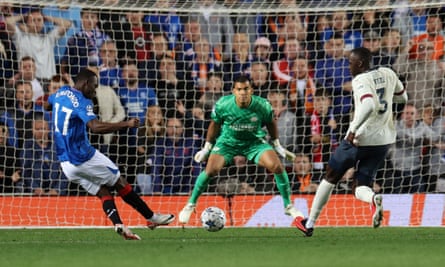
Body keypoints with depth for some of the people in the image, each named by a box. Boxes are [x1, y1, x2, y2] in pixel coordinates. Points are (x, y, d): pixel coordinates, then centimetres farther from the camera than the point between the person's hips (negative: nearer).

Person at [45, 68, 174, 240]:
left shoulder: (61, 93, 7)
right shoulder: (82, 102, -18)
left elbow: (47, 105, 30)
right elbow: (95, 127, -34)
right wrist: (126, 124, -33)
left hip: (66, 164, 8)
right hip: (84, 158, -8)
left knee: (103, 192, 8)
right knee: (120, 183, 7)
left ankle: (118, 224, -14)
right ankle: (152, 217, 15)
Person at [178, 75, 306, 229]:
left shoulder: (262, 106, -19)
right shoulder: (223, 105, -19)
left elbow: (270, 123, 3)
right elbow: (215, 124, 0)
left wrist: (277, 146, 10)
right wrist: (207, 148, 6)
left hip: (254, 142, 1)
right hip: (228, 141, -1)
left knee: (277, 166, -22)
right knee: (211, 170, -25)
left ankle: (288, 206, -2)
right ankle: (190, 205, -1)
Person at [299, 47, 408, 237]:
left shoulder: (360, 81, -13)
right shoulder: (387, 74, 8)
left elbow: (369, 106, -32)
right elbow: (403, 97, 24)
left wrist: (354, 129, -29)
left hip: (360, 139, -6)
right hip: (384, 141, 6)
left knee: (331, 178, 15)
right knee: (360, 188, 9)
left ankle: (310, 223, 21)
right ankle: (374, 198, -29)